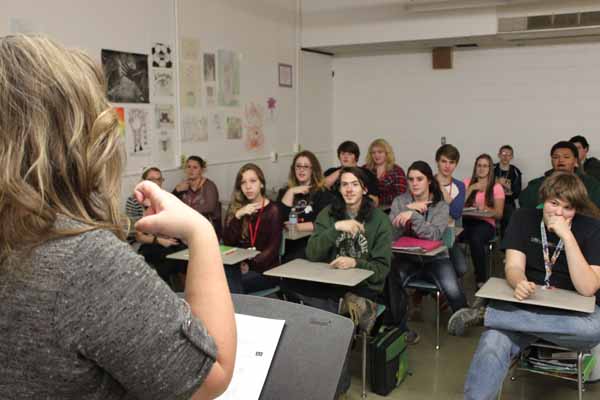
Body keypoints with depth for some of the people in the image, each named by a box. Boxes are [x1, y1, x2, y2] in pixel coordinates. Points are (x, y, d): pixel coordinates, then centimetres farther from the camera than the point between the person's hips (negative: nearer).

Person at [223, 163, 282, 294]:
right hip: (239, 266, 3)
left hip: (265, 270, -3)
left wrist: (250, 265, -19)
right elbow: (227, 242, 0)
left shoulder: (272, 210, 0)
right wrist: (238, 216, -12)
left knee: (230, 284, -29)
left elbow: (272, 249, -6)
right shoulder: (235, 208, 11)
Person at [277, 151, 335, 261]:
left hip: (312, 242, -3)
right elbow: (279, 220, 1)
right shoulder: (285, 192, 18)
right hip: (288, 242, 3)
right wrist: (291, 192, 0)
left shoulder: (323, 193, 8)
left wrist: (297, 227, -6)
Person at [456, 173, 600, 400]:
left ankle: (485, 314, -28)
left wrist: (567, 236, -24)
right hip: (526, 305, 0)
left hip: (572, 313, 1)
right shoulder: (524, 219, 0)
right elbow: (514, 266, -10)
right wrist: (520, 284, -34)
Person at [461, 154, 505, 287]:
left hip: (486, 223, -2)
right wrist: (471, 188, -3)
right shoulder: (467, 182, 17)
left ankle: (481, 279, -20)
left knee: (475, 238, -38)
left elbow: (499, 214, 4)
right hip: (466, 221, 2)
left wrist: (485, 208, -15)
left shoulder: (496, 187, 10)